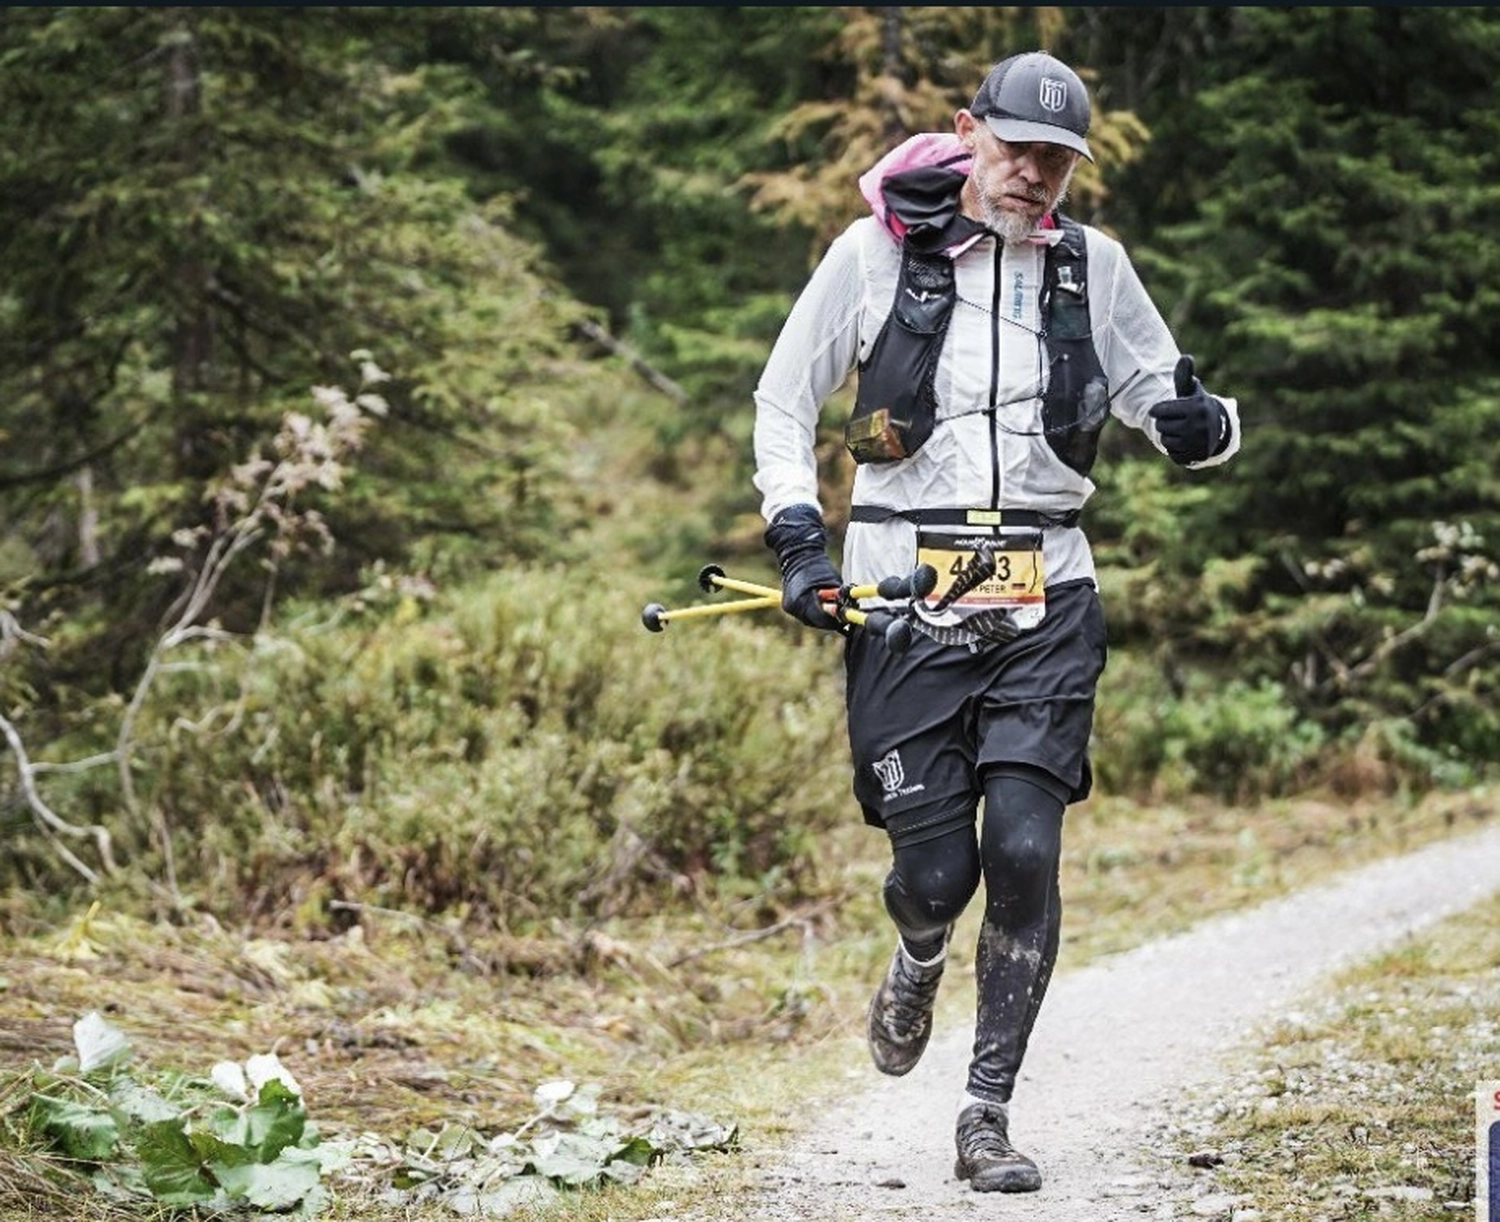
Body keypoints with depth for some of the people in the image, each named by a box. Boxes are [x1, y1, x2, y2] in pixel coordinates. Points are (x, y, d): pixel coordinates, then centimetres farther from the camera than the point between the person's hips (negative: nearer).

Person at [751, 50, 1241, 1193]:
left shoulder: (1091, 266, 7)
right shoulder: (874, 252, 1)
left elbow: (1157, 392, 16)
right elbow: (784, 400, 10)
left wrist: (1203, 423, -9)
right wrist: (799, 538, -1)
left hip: (1045, 602, 1)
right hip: (901, 591, -1)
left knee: (1023, 851, -11)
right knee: (937, 866, -5)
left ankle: (988, 1112, 0)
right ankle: (919, 959, 34)